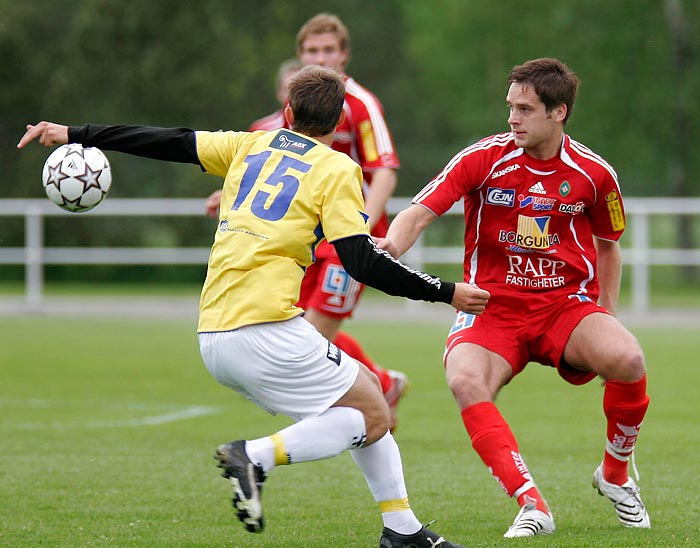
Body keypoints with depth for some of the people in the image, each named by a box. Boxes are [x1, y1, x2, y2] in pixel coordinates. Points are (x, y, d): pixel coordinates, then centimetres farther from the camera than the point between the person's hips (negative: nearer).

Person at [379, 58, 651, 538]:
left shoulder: (594, 173, 0)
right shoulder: (483, 159, -6)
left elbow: (608, 245, 17)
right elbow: (419, 213, -13)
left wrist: (607, 313, 9)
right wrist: (389, 246, -34)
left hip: (567, 302, 1)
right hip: (492, 304, -1)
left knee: (627, 359, -29)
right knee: (466, 382, -33)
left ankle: (616, 476, 0)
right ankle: (532, 505, -30)